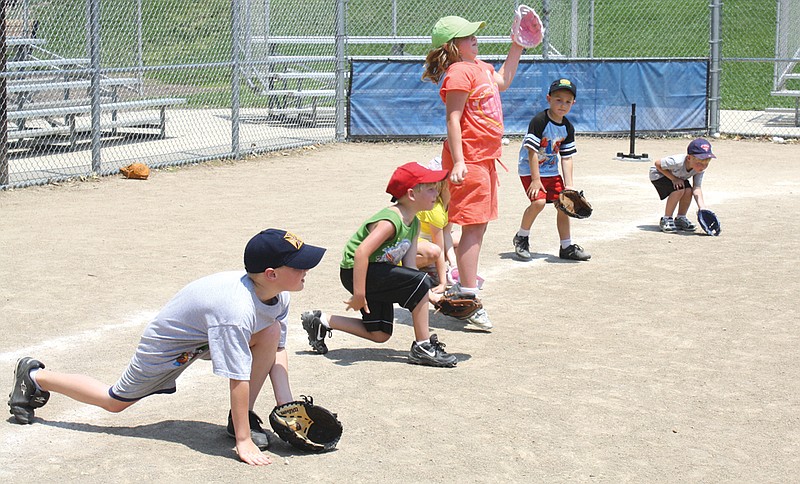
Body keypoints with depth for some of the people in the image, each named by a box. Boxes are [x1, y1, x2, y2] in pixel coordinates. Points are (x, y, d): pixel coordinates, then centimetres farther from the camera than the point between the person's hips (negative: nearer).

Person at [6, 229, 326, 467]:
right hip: (167, 346, -7)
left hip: (203, 337, 7)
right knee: (114, 401, 10)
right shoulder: (237, 310, -41)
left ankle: (243, 417, -1)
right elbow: (239, 378, -38)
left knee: (271, 332, -14)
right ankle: (34, 376, 30)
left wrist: (286, 405, -14)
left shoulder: (278, 296, -16)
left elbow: (278, 350, -5)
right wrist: (243, 442, -34)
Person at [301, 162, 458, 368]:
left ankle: (321, 321, 22)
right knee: (421, 282, -22)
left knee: (380, 334, 13)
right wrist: (359, 294, -30)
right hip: (355, 271, -10)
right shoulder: (390, 221, -25)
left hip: (376, 276, 10)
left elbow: (409, 266, 3)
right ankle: (423, 347, -12)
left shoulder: (413, 223, 4)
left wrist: (429, 295, -7)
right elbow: (361, 253, -32)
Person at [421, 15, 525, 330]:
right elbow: (453, 119, -20)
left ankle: (466, 278, 28)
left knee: (480, 223, 16)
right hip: (469, 158, -10)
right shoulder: (459, 72, -14)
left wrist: (517, 47, 29)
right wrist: (458, 161, -28)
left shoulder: (481, 67, 15)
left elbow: (502, 81, 34)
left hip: (485, 157, 10)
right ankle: (468, 298, -10)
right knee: (473, 226, -11)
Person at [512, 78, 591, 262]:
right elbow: (532, 152, -22)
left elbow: (566, 158, 2)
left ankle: (566, 247, 18)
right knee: (538, 201, -24)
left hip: (551, 172, 7)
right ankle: (521, 237, -1)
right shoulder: (539, 121, -20)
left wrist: (568, 185, -5)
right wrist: (535, 179, -24)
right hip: (530, 170, -7)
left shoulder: (568, 128, 1)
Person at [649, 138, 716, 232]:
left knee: (688, 191, -19)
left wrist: (702, 208, -40)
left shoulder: (700, 169, -22)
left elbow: (697, 188, -27)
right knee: (679, 189, -29)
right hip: (659, 174, -6)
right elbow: (657, 164, -27)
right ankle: (666, 220, -13)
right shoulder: (677, 162, -40)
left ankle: (680, 219, 3)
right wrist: (673, 178, -32)